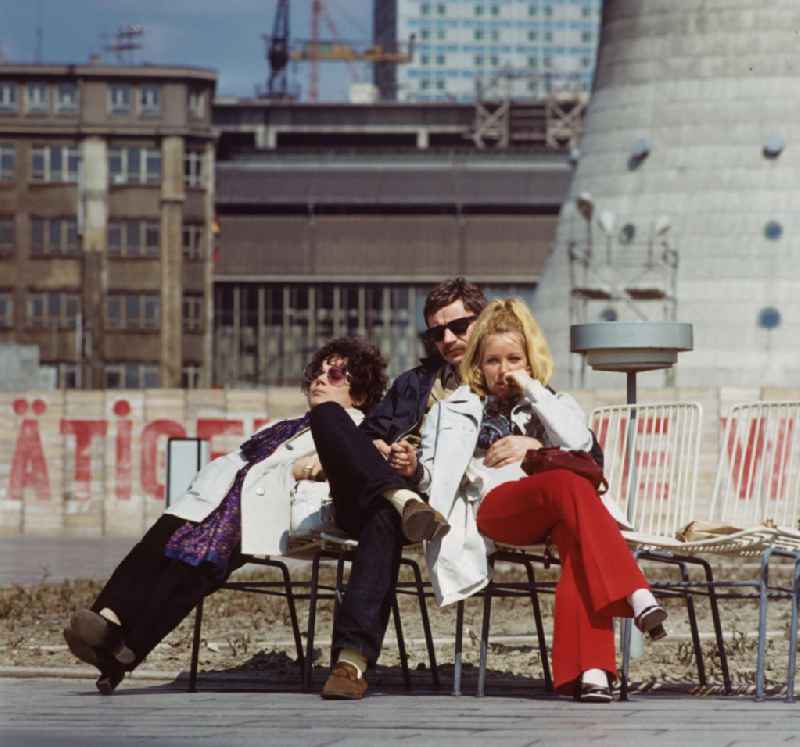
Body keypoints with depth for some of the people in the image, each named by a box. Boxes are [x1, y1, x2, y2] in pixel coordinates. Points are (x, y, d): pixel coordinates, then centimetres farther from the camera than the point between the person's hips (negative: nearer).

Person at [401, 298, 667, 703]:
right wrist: (412, 469, -5)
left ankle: (590, 670, -56)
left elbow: (578, 443, 6)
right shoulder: (457, 410, 29)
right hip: (494, 506, -2)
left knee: (577, 537, -40)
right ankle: (635, 595, -54)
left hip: (550, 513, 2)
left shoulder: (553, 405, 30)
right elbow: (432, 476, 17)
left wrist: (533, 390, 7)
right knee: (570, 487, -37)